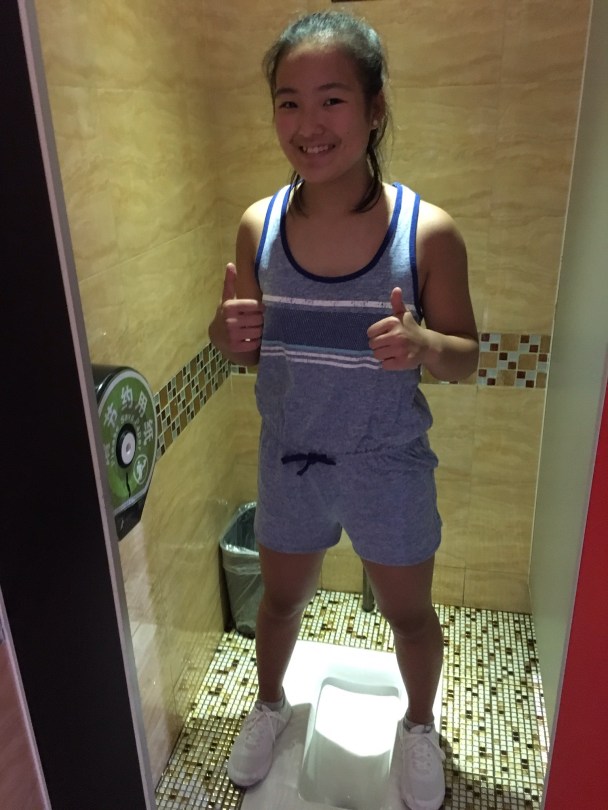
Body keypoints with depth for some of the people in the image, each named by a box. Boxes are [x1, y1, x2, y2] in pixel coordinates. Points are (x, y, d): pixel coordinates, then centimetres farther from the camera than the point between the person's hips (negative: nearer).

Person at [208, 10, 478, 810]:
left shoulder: (429, 231, -18)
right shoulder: (258, 225, -9)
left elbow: (466, 355, -8)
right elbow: (244, 349, 2)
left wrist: (422, 343, -31)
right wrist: (228, 330, -22)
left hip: (389, 469, -2)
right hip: (289, 462, 3)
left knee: (409, 613, 21)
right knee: (282, 595, 25)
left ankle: (419, 724, 54)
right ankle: (269, 705, 57)